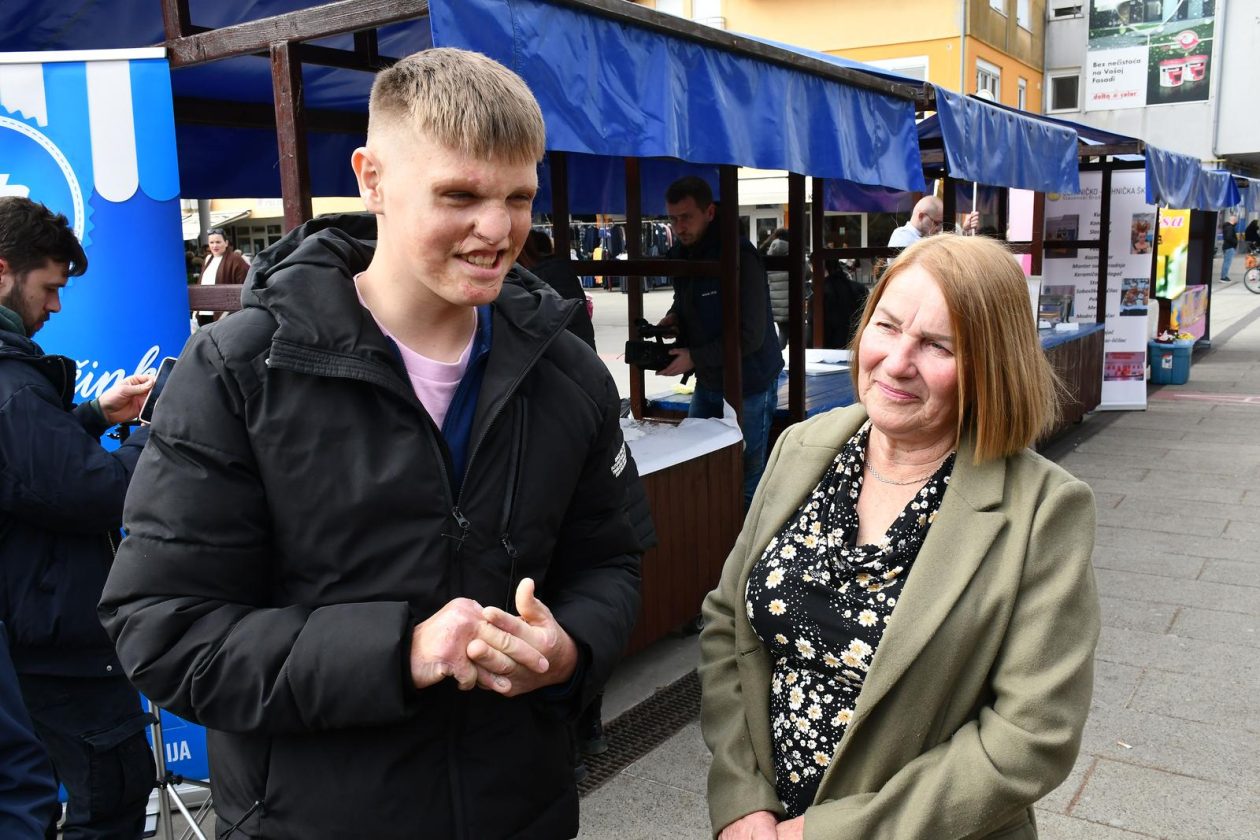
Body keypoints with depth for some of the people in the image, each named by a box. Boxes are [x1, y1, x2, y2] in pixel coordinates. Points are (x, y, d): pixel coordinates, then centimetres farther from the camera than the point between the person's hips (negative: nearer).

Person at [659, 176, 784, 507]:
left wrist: (694, 358, -23)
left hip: (749, 384, -8)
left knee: (745, 479, 2)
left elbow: (750, 335, -23)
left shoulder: (739, 256, -22)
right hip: (708, 381, 8)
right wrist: (673, 317, -1)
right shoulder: (680, 253, 4)